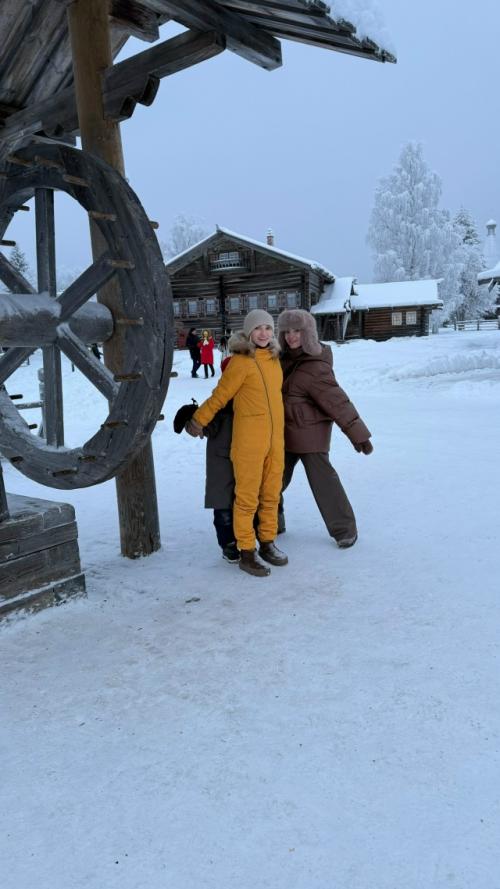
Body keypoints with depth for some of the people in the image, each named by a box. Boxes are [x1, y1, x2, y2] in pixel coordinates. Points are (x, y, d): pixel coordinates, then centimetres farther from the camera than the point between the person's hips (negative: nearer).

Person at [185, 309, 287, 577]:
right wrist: (198, 421, 7)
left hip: (275, 439, 6)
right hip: (248, 441, -6)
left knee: (271, 494, 13)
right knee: (247, 497, 2)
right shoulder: (240, 362, -10)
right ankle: (246, 552, 14)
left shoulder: (274, 359, 9)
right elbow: (219, 396, -1)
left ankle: (267, 543, 28)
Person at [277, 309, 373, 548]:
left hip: (309, 433, -8)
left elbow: (337, 402, -21)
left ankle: (344, 529, 13)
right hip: (284, 432, 8)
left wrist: (359, 434, -21)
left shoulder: (316, 368, -20)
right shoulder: (286, 358, 4)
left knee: (322, 479, -4)